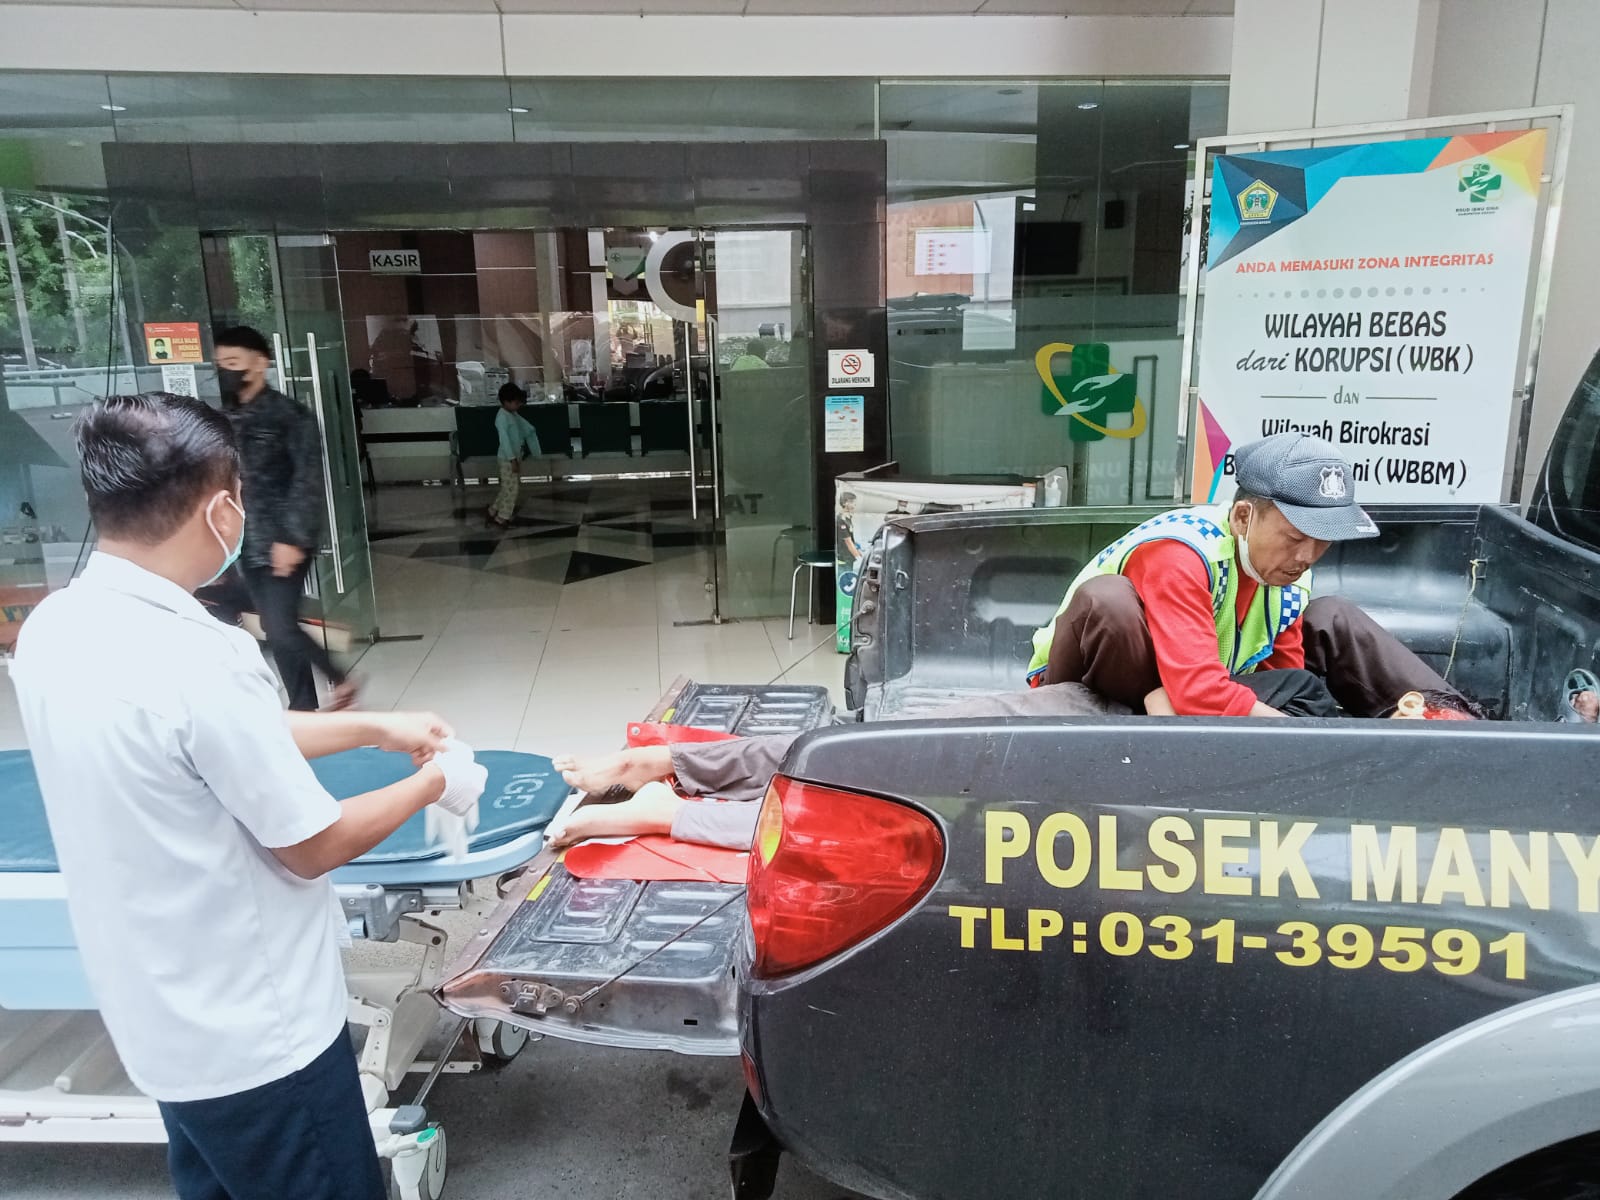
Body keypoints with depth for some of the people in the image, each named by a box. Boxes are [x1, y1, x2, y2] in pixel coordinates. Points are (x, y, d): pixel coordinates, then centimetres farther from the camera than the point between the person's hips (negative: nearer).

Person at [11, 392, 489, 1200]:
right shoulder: (193, 660, -31)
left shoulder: (52, 630, -5)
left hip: (162, 1022, 8)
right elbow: (312, 847, -20)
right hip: (255, 1034, -8)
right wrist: (432, 784, -4)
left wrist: (373, 728, 12)